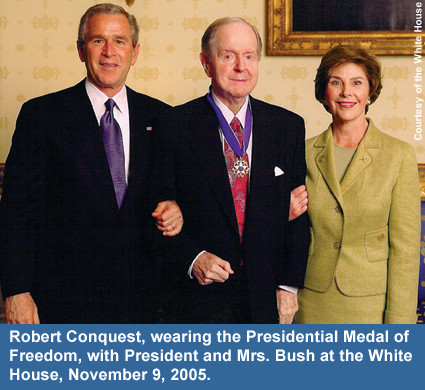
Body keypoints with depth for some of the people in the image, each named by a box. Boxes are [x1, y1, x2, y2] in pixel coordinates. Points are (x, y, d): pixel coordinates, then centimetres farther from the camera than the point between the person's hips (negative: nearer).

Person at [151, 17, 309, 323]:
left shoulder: (289, 126, 5)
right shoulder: (173, 126, -3)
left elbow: (298, 214, 5)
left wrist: (290, 286, 0)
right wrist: (192, 258, -16)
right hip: (197, 296, -2)